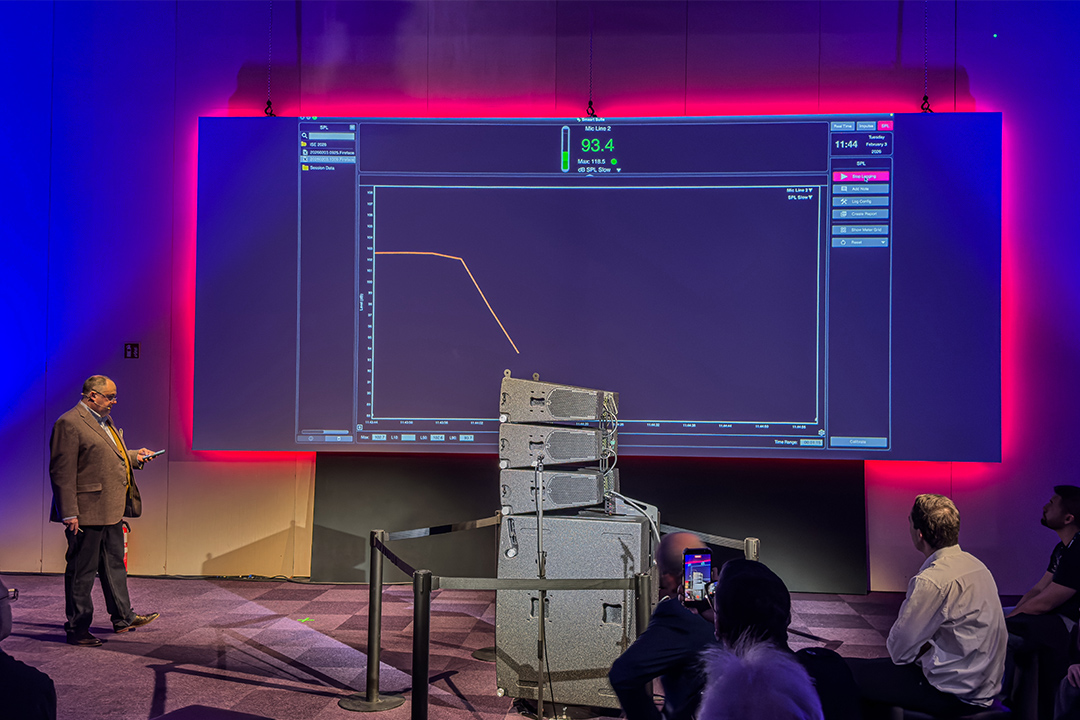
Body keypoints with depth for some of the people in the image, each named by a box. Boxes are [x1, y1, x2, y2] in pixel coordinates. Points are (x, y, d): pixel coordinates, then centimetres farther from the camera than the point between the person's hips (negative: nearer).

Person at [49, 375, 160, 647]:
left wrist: (134, 456, 16)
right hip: (86, 513, -10)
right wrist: (69, 514, -22)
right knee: (82, 571, 1)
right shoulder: (69, 423, -15)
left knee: (114, 565, 18)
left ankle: (123, 618, 30)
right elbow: (62, 472, -19)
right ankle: (77, 629, 12)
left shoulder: (104, 421, 16)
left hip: (111, 511, 10)